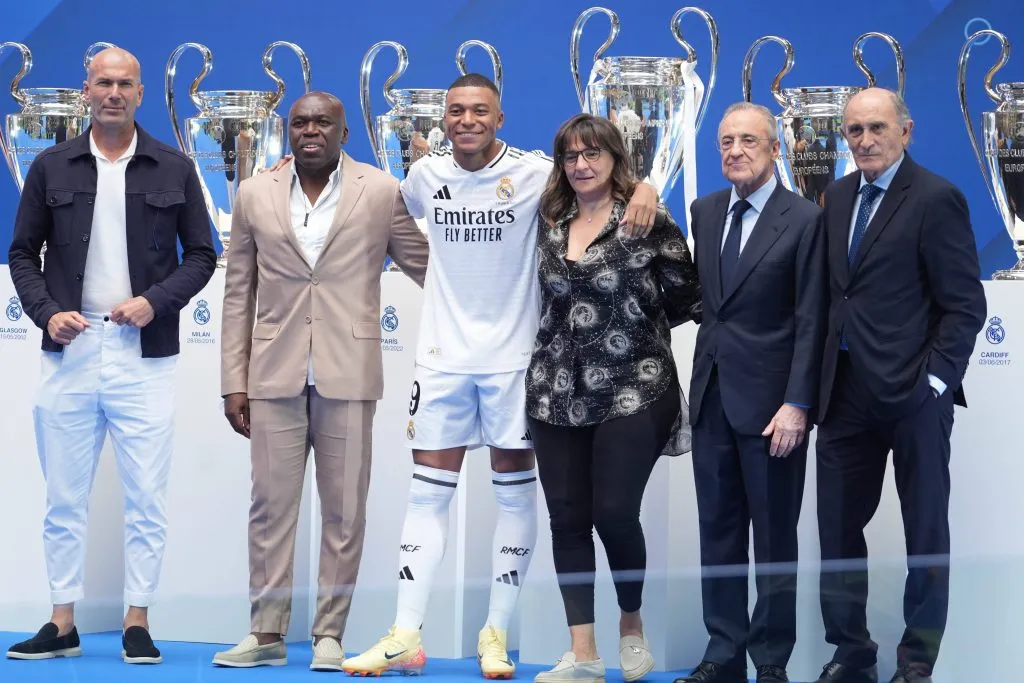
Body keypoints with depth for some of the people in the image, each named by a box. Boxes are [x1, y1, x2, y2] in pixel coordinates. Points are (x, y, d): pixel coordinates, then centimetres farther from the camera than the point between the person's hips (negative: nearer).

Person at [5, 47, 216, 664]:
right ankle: (63, 624, 14)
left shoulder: (175, 169, 6)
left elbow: (201, 253, 8)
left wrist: (156, 301, -8)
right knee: (64, 497, 6)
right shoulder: (52, 168, 8)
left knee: (146, 497, -1)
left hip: (144, 353, -1)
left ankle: (138, 624, 8)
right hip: (69, 349, 1)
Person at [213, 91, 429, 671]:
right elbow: (239, 294, 10)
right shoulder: (255, 195, 8)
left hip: (348, 376, -1)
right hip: (275, 376, 2)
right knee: (271, 506, 3)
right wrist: (234, 382, 6)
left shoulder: (382, 193, 2)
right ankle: (268, 632, 11)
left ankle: (330, 634, 11)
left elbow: (428, 266, 7)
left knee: (344, 511, 2)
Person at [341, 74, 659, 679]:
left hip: (512, 355, -2)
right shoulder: (427, 174, 3)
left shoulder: (532, 172, -7)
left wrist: (644, 187, -24)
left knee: (515, 493, 4)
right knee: (428, 492, 3)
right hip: (444, 353, 2)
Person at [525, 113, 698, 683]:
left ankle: (632, 625, 18)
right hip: (559, 393, 5)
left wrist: (636, 324, 1)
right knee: (567, 519, 2)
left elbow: (687, 298, -1)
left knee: (615, 514, -9)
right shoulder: (551, 225, 10)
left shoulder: (648, 223, -4)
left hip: (632, 391, -5)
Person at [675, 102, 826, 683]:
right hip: (712, 394, 6)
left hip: (769, 400, -5)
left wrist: (797, 405, -16)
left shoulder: (804, 220, -8)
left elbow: (811, 322, -11)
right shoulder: (705, 211, 10)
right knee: (718, 532, 10)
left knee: (775, 538, 4)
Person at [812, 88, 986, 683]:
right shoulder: (839, 196, 11)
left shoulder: (936, 198, -8)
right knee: (838, 529, 9)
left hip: (912, 394, -6)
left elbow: (965, 305, -10)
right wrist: (821, 378, 5)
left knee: (926, 534, 6)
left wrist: (934, 380, -16)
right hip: (846, 392, 6)